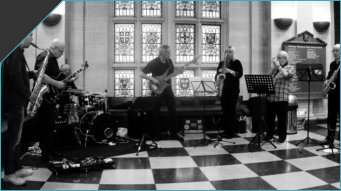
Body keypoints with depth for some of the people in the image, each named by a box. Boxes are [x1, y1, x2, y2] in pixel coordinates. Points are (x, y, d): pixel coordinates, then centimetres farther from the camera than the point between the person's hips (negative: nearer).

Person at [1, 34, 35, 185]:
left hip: (16, 100, 10)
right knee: (13, 137, -3)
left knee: (16, 137, 15)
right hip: (15, 101, -10)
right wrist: (28, 94, -16)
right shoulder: (15, 52, -14)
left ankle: (16, 168, 25)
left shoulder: (17, 52, 16)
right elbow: (15, 76, -23)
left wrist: (33, 74, 12)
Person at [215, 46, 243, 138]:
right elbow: (217, 74, 16)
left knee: (231, 110, -5)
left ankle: (231, 132, -1)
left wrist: (230, 71, -23)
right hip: (223, 89, 4)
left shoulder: (237, 62, 2)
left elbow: (240, 74, -10)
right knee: (224, 110, 4)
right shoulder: (221, 63, 16)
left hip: (233, 90, -4)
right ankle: (225, 131, 11)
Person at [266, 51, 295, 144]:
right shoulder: (275, 67, 18)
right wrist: (272, 68, 2)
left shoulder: (291, 68, 3)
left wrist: (278, 65, -9)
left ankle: (282, 137, 16)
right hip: (270, 97, 5)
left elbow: (285, 74, -18)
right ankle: (269, 135, 25)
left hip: (282, 98, -5)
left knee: (282, 119, 2)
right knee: (269, 118, 11)